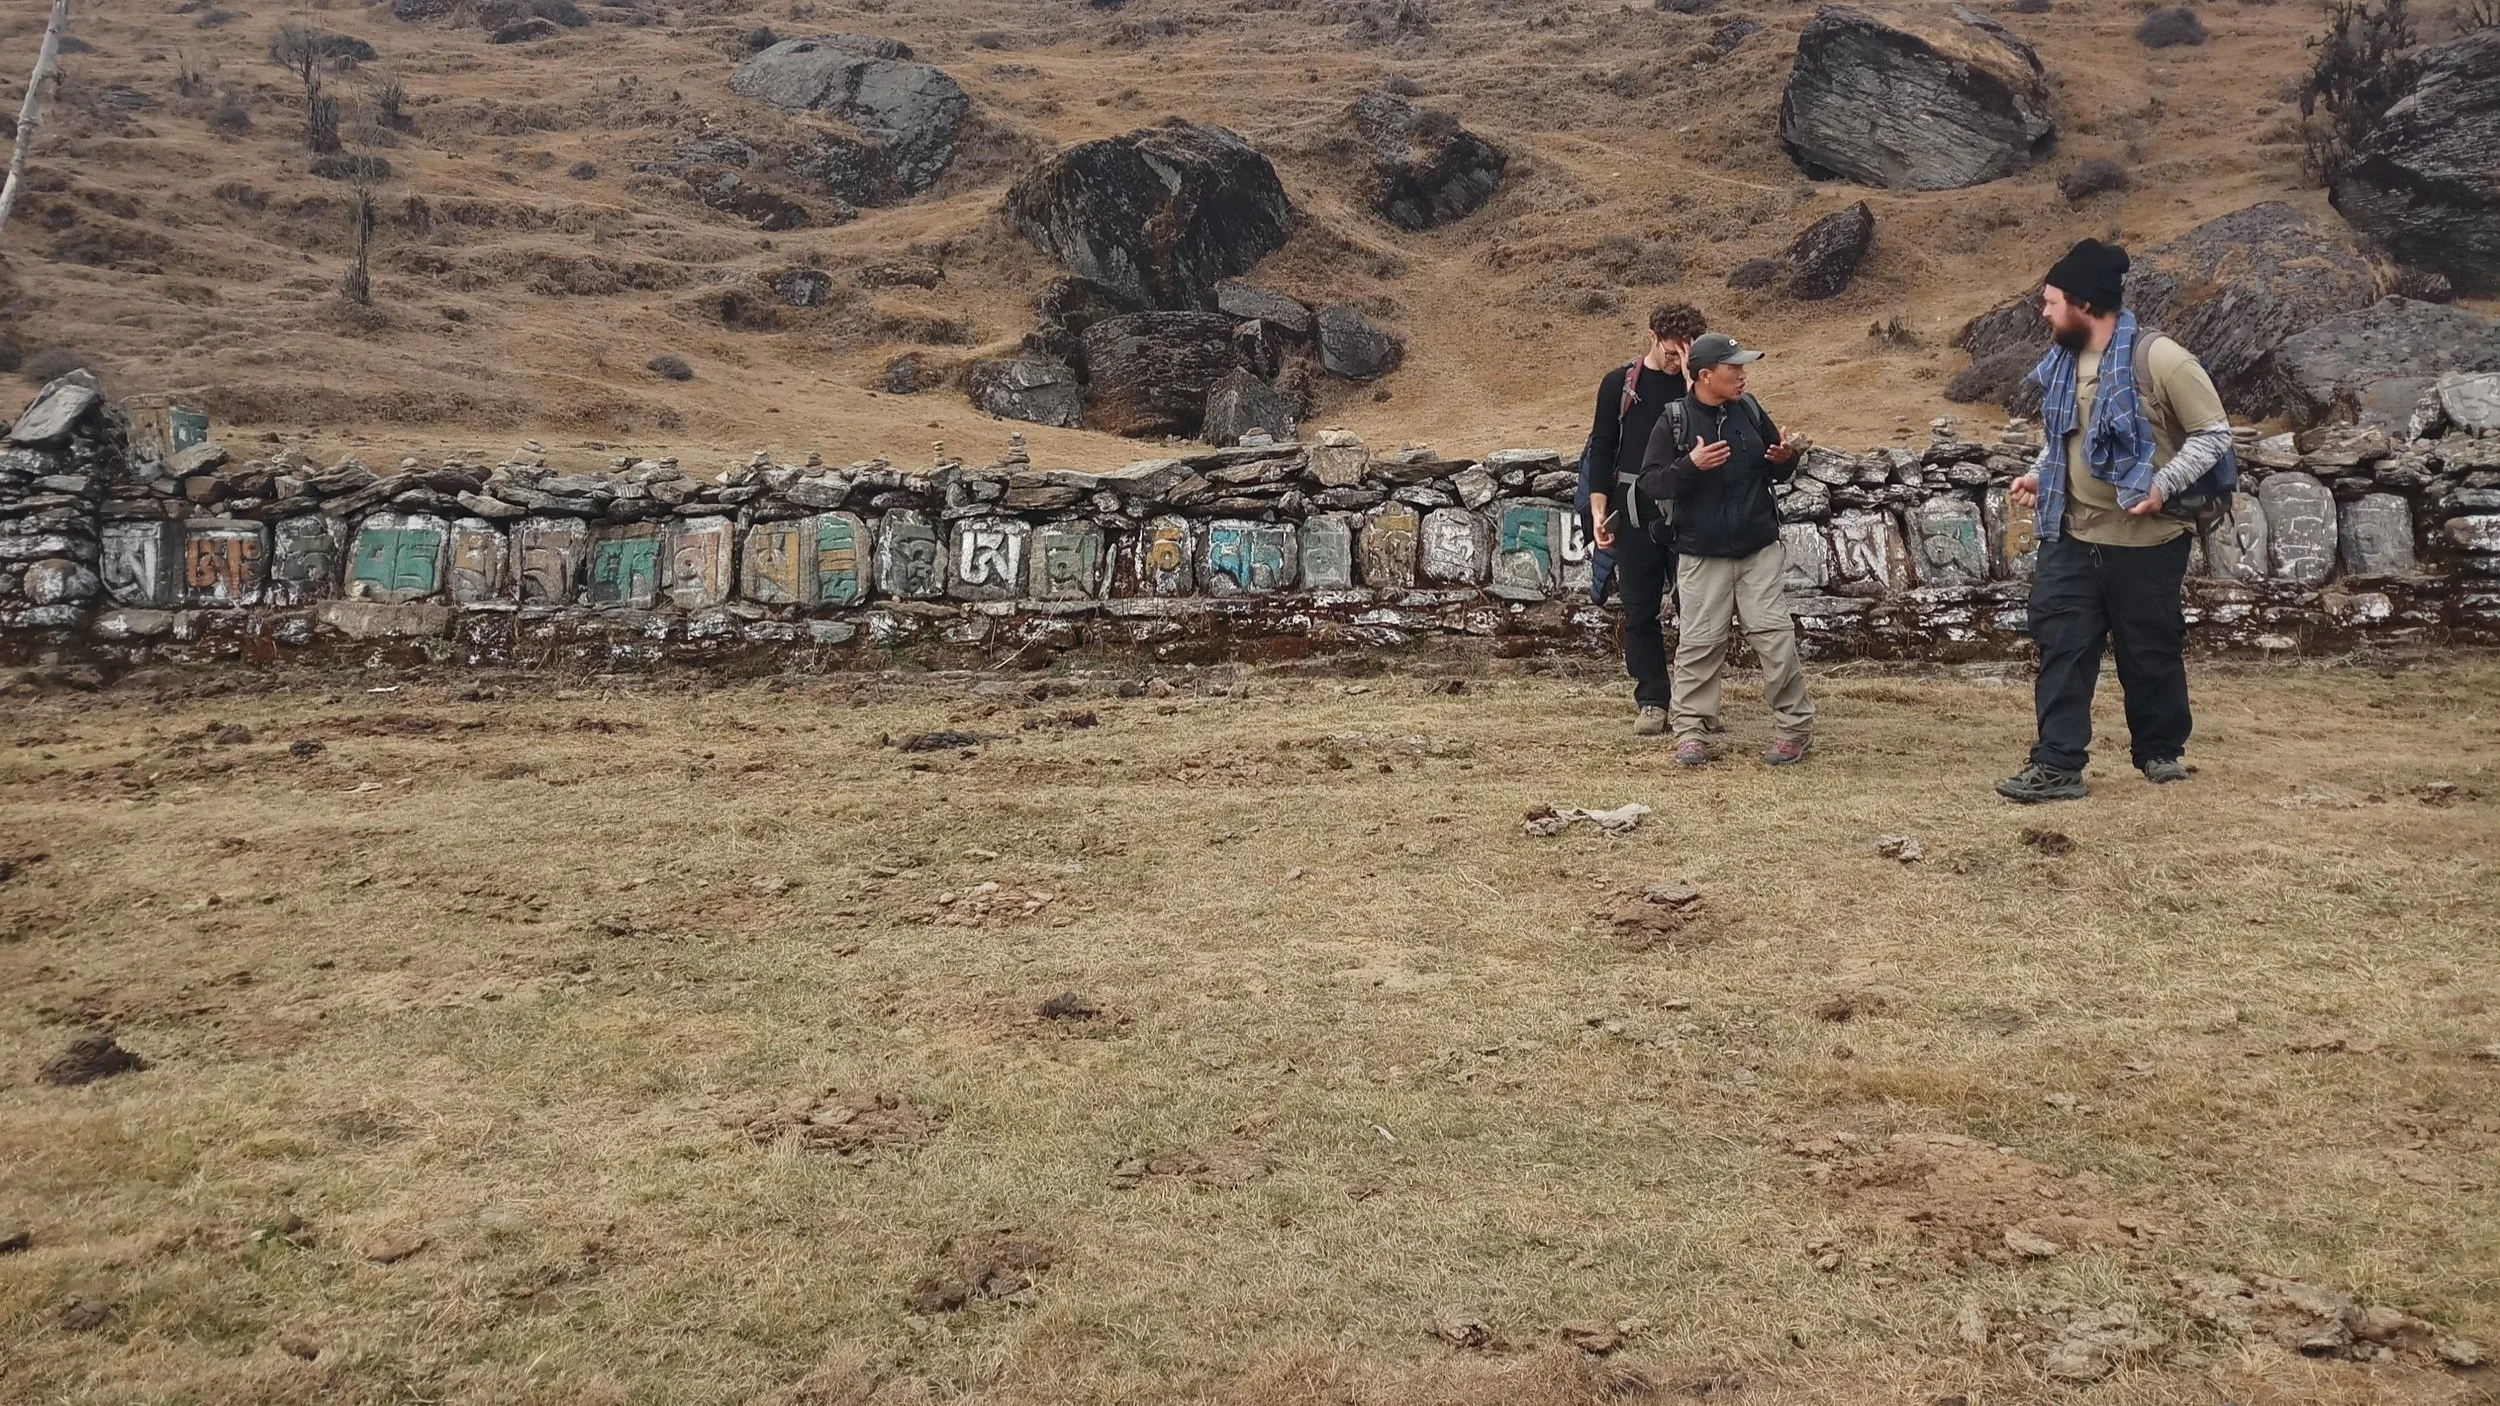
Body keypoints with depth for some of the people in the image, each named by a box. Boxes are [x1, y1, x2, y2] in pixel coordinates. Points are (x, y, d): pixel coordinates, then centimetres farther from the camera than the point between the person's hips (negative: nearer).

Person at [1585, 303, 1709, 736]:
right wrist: (1598, 510, -3)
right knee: (1640, 611, 3)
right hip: (1635, 516, 0)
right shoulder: (1619, 384, 5)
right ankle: (1652, 700, 12)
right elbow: (1601, 448, 5)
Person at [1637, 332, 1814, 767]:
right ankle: (1692, 730, 13)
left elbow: (1776, 470, 15)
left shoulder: (1749, 410, 5)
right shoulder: (1674, 420, -6)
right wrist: (1691, 465, -25)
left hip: (1760, 550, 2)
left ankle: (1795, 727, 9)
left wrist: (1785, 459, -8)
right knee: (1699, 643, 2)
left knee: (1776, 637, -1)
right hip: (1702, 555, -2)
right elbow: (1650, 481, -9)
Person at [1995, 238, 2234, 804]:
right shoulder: (2062, 363, 5)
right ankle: (2058, 764, 0)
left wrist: (2163, 485, -21)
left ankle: (2161, 752, 29)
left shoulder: (2159, 359, -16)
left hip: (2146, 542, -5)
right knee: (2061, 647, -2)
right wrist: (2040, 475, 3)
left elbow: (2214, 434, -11)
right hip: (2072, 537, 6)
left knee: (2150, 653, 9)